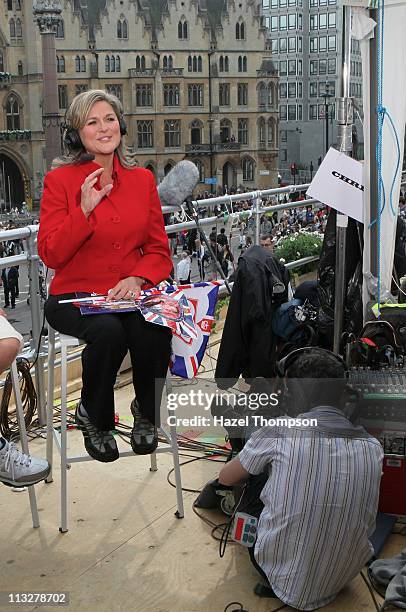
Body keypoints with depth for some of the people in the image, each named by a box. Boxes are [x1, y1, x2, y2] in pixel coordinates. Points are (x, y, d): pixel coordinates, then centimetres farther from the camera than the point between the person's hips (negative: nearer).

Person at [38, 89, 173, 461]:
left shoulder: (142, 179, 10)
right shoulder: (60, 180, -1)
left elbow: (159, 250, 9)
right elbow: (51, 255, -7)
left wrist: (137, 279, -12)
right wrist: (84, 209, -17)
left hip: (129, 294, 3)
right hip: (74, 296, -2)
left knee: (155, 330, -31)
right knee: (108, 332, -34)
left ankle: (147, 413, 1)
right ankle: (94, 417, -3)